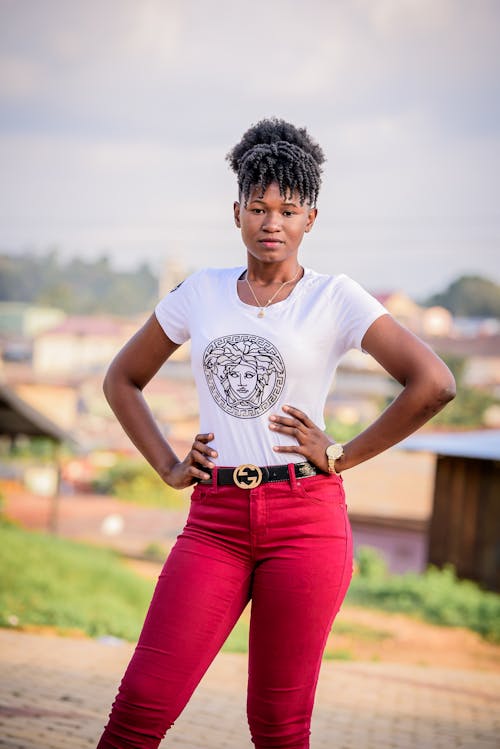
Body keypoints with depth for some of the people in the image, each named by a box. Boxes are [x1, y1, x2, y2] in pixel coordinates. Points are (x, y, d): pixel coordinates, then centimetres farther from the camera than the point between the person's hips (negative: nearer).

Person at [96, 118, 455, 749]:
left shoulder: (335, 297, 1)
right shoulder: (201, 292, 11)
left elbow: (433, 384, -9)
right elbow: (122, 379, 22)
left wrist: (341, 456, -6)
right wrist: (168, 467, 10)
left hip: (306, 520, -2)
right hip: (215, 521, 3)